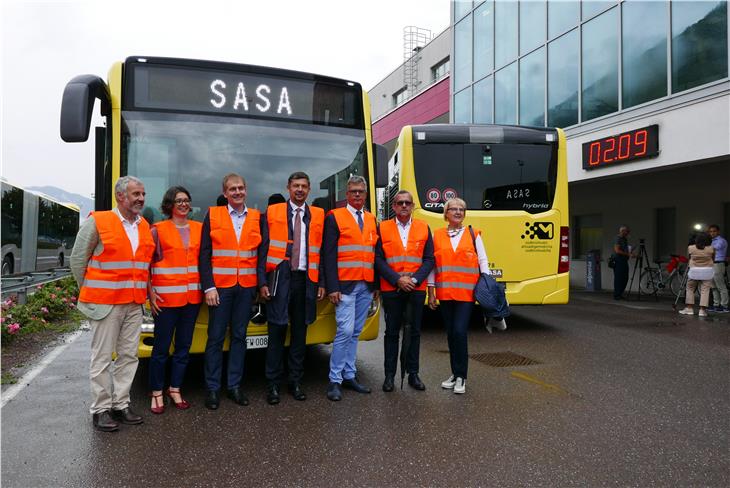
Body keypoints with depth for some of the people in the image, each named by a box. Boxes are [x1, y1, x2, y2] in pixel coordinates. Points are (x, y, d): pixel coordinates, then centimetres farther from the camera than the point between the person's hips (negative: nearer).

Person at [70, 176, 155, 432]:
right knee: (103, 358, 3)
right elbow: (78, 260, -1)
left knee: (128, 356, 10)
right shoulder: (97, 222, -7)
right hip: (105, 303, -5)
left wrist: (145, 291, 11)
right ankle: (101, 409, 15)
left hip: (134, 304, 6)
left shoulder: (145, 226, 9)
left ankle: (120, 404, 22)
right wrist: (91, 292, 5)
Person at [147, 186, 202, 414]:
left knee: (184, 346, 11)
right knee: (161, 347, 3)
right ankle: (157, 393, 18)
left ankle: (175, 389, 25)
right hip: (166, 297, -4)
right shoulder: (158, 230, -2)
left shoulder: (199, 228, 8)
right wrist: (150, 292, -9)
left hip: (192, 296, 4)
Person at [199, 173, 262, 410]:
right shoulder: (212, 215, 3)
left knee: (239, 335, 9)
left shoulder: (256, 217, 8)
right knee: (216, 337, 3)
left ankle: (234, 385, 20)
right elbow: (204, 255, -1)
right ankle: (213, 388, 15)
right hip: (220, 286, -2)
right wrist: (208, 287, -8)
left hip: (247, 287, 2)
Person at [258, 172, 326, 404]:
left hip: (306, 280, 2)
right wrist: (263, 282, -6)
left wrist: (321, 283, 2)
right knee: (277, 331, 1)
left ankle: (295, 381, 21)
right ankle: (273, 384, 12)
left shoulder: (318, 216, 9)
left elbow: (322, 251, 7)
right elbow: (264, 249, 0)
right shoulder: (272, 212, 4)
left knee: (300, 332, 9)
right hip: (280, 279, -2)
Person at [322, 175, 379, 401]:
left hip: (366, 286, 5)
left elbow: (375, 253, 15)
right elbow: (329, 255, -7)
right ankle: (335, 380, 1)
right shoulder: (334, 217, -1)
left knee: (355, 333, 10)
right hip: (345, 285, -5)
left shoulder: (372, 219, 16)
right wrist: (332, 287, -14)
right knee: (345, 331, -9)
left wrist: (376, 285, 10)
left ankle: (349, 376, 19)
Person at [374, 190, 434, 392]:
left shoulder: (424, 228, 7)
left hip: (417, 289, 2)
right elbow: (378, 259, -3)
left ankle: (413, 373, 20)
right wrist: (397, 279, -13)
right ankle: (389, 375, 16)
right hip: (391, 289, -1)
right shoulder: (383, 228, 2)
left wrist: (414, 279, -10)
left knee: (414, 332, 9)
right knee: (391, 332, 6)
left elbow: (429, 259, 3)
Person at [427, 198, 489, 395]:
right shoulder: (437, 235, 6)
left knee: (460, 332, -10)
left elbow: (483, 261, 6)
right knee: (451, 333, 10)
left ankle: (461, 376, 4)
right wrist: (431, 292, 4)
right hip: (445, 293, 2)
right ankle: (455, 373, 24)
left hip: (466, 292, -2)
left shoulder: (473, 235, 5)